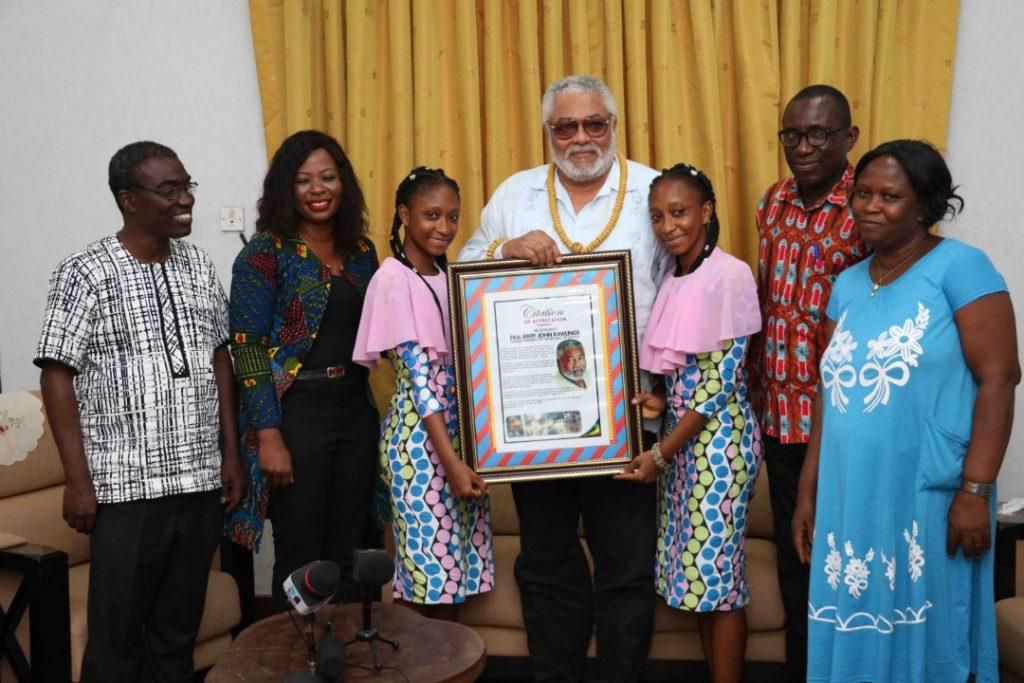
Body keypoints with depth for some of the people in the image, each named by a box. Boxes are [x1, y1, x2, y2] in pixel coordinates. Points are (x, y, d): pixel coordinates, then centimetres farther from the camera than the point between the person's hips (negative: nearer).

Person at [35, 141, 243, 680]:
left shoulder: (199, 265, 8)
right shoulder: (85, 273, -7)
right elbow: (57, 376, -8)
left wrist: (231, 453, 11)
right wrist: (78, 480, -12)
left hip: (200, 482, 5)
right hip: (127, 488, -4)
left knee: (178, 627, 14)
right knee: (117, 636, 5)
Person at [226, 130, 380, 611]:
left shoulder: (361, 251, 11)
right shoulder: (266, 252, -6)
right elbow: (247, 350, -11)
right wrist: (268, 436, -17)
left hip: (355, 409, 6)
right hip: (295, 411, -5)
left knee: (348, 556, 13)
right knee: (300, 559, 2)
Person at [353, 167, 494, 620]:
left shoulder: (451, 276, 11)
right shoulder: (395, 279, -9)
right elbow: (417, 375, -15)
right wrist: (450, 459, -19)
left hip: (461, 430, 6)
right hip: (419, 437, -6)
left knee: (454, 565, 10)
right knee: (426, 564, -1)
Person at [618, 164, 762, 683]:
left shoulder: (729, 275, -14)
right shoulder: (673, 280, 9)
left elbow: (721, 380, -17)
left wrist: (659, 453, -15)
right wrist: (659, 399, -5)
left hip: (718, 439, -7)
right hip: (682, 439, 8)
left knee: (717, 571, 0)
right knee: (697, 569, 13)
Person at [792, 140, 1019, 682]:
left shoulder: (959, 267, -6)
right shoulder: (848, 283, 12)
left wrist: (975, 491, -17)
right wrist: (808, 492, 13)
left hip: (927, 500, -5)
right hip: (850, 499, 6)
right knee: (853, 637, 13)